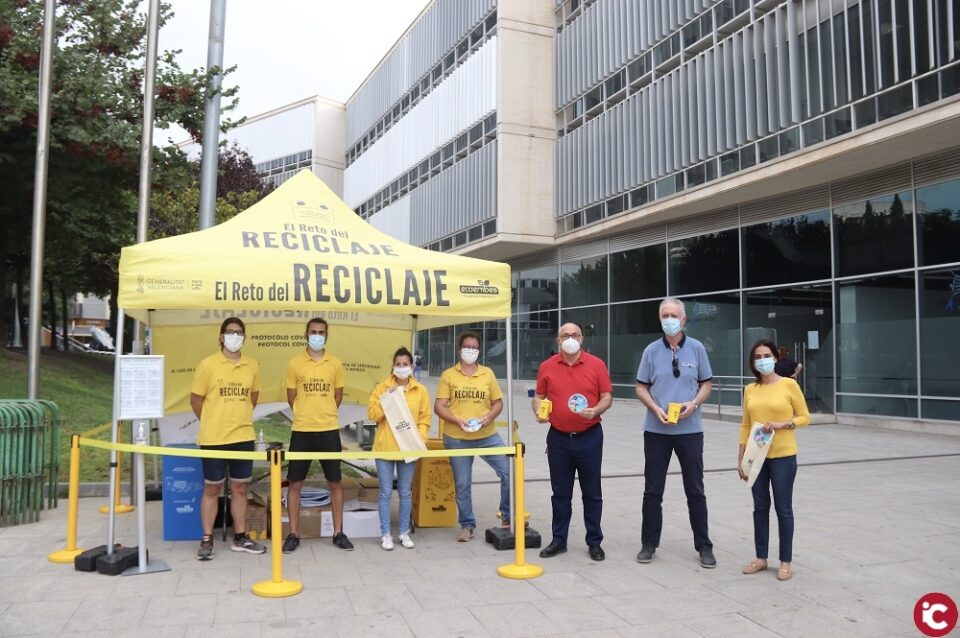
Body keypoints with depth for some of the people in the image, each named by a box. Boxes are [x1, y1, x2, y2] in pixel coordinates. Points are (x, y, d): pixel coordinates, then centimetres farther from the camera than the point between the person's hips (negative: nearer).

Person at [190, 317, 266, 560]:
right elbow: (196, 400, -1)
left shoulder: (252, 366, 3)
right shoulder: (208, 365, -8)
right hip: (213, 439, -3)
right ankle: (207, 540, 17)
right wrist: (213, 423, 5)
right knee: (212, 489, 6)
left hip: (243, 437, 4)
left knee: (240, 488, 11)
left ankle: (240, 538, 22)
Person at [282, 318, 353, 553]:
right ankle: (293, 534, 15)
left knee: (335, 483, 6)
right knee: (295, 483, 3)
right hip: (301, 431, -1)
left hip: (329, 430, 1)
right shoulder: (295, 363, 0)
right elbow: (291, 398, 6)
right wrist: (307, 415, 9)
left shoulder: (336, 364, 4)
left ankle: (338, 533, 17)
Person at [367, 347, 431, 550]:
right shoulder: (382, 388, 2)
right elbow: (372, 414, -3)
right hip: (384, 447, -1)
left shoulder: (421, 391, 4)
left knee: (406, 493, 10)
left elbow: (424, 420, 4)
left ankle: (404, 532, 22)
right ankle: (385, 534, 14)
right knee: (386, 492, 4)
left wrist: (419, 440, -10)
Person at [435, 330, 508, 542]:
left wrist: (489, 416, -11)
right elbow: (439, 407, -3)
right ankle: (467, 525, 25)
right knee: (462, 484, 8)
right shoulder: (448, 375, 0)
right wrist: (458, 421, -18)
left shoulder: (487, 373, 6)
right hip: (457, 439, -1)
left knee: (509, 472, -4)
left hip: (488, 436, 1)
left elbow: (498, 402, 9)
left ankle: (508, 516, 16)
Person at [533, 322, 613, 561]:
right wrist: (538, 411, -11)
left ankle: (594, 542, 20)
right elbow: (539, 396, 8)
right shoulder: (547, 367, 2)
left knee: (592, 492, 8)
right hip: (558, 438, 2)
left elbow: (607, 397, -1)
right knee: (561, 492, 11)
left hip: (589, 437, -1)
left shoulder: (596, 364, -3)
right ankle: (559, 540, 23)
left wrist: (596, 411, -20)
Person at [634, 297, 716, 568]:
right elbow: (641, 387, 4)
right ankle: (649, 543, 20)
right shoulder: (651, 350, 1)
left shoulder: (696, 348, 1)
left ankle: (704, 546, 19)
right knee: (653, 489, 8)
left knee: (695, 489, 7)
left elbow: (706, 384, 6)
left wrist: (694, 403, -12)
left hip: (690, 429, 0)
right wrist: (656, 409, -13)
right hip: (656, 430, 1)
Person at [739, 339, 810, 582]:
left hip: (783, 456, -4)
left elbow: (805, 417, -1)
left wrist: (781, 424, -18)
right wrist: (741, 458, 7)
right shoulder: (750, 390, 5)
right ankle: (761, 558, 24)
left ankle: (785, 562, 17)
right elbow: (746, 425, 9)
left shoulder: (789, 384, -6)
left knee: (783, 509, 5)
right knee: (760, 507, 12)